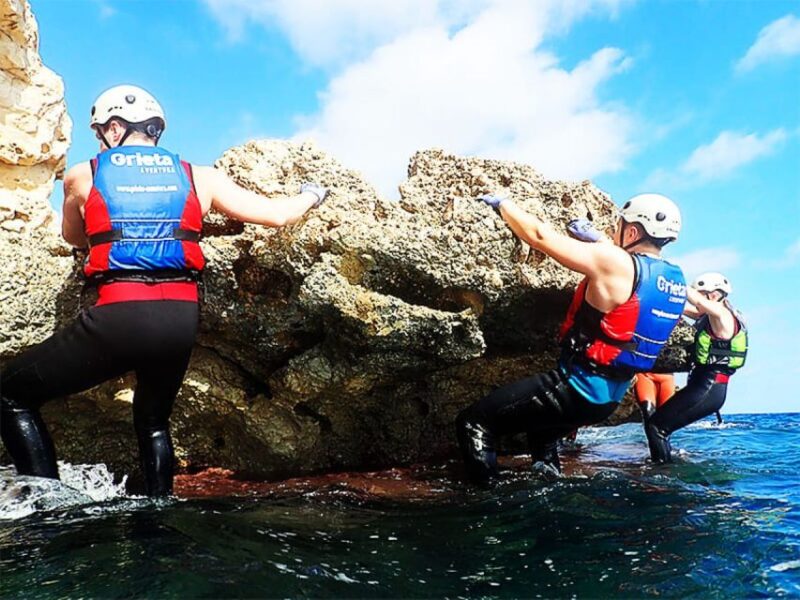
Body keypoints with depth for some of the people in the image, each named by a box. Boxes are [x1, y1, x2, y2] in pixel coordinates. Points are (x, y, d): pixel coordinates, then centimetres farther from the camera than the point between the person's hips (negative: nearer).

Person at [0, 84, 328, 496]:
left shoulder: (82, 176, 11)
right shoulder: (198, 177, 13)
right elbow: (277, 215, 16)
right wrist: (311, 195, 36)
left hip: (118, 318, -3)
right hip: (181, 319, 4)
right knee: (152, 420, 29)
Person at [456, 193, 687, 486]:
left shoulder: (614, 263, -19)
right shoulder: (675, 279, 3)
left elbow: (539, 235, -14)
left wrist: (502, 203, 1)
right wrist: (597, 241, 27)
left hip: (575, 389, -9)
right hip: (608, 399, 9)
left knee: (473, 422, -6)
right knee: (541, 424, 37)